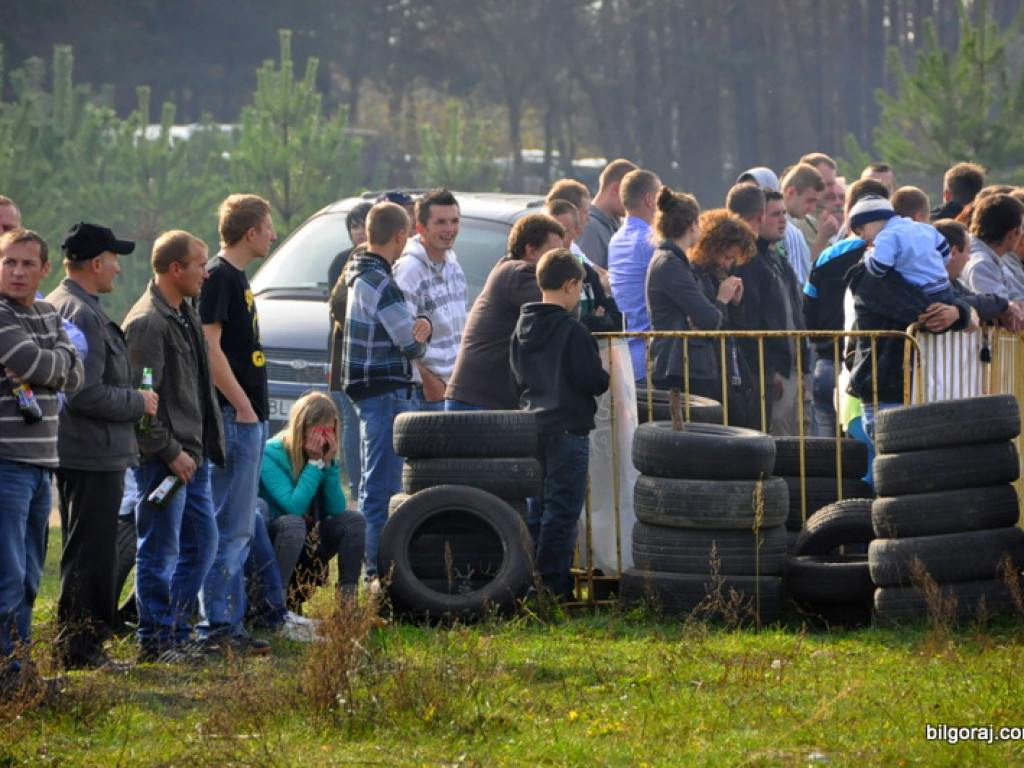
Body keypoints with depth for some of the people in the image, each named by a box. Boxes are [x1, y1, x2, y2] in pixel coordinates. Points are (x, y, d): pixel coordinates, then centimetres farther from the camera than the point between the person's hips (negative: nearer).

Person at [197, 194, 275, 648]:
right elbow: (209, 346, -20)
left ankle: (230, 624, 15)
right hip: (235, 417, -10)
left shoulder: (235, 277, 18)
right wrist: (242, 405, -20)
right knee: (230, 528, -9)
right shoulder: (218, 277, -12)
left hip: (249, 415, 10)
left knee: (238, 528, 12)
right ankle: (216, 624, -9)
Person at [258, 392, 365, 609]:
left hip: (307, 546, 6)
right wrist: (315, 463, -21)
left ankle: (348, 598, -12)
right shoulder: (271, 455, -17)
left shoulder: (324, 454, 2)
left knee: (354, 520, -12)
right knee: (293, 523, -36)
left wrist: (329, 464, -13)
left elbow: (337, 510, -5)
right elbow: (294, 506, -28)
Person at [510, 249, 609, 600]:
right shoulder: (571, 331, -15)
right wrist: (607, 378, 6)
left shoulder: (522, 328, 7)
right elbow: (594, 381, -14)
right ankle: (554, 582, -4)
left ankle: (533, 580, 15)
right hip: (567, 427, -7)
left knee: (537, 508, 13)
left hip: (532, 424, 7)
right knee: (562, 508, -4)